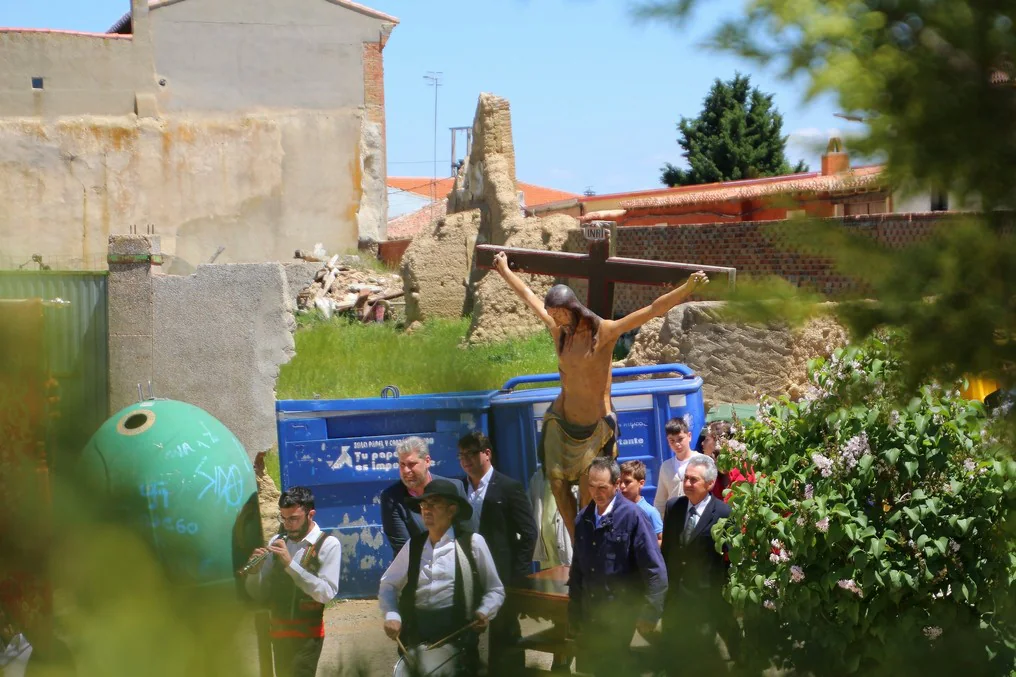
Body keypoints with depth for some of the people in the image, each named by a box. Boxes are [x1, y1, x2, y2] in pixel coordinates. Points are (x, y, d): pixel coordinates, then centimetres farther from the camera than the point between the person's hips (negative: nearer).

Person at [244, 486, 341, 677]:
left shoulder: (328, 545, -7)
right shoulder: (276, 541, 7)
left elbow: (326, 593, -19)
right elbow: (257, 593, 8)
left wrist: (290, 563, -24)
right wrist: (255, 570, -13)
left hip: (307, 632, -6)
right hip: (278, 629, 6)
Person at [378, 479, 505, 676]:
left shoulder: (472, 542, 2)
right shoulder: (413, 545, 12)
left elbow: (495, 590, 6)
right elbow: (388, 585, 16)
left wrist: (484, 612, -12)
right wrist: (391, 615, -2)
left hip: (455, 634, -3)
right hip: (415, 632, 4)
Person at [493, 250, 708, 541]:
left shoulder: (604, 332, -12)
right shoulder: (559, 331, 3)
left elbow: (653, 310, -20)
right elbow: (528, 295, 19)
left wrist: (688, 287, -30)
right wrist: (504, 270, 32)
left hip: (596, 427, -5)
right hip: (560, 423, 5)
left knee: (588, 491, -7)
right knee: (557, 481, -3)